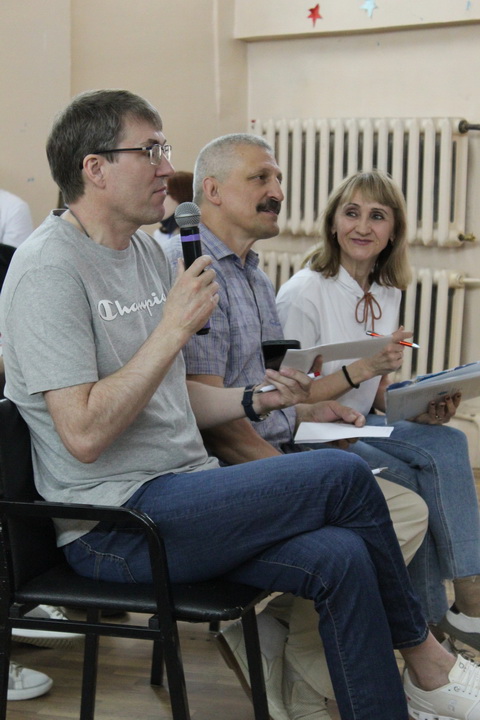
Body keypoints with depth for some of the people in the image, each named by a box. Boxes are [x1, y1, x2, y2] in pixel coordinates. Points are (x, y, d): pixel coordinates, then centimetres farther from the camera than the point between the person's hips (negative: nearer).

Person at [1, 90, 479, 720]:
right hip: (112, 523, -8)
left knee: (339, 559, -16)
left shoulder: (145, 250, 15)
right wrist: (175, 327, -20)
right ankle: (423, 658, 6)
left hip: (176, 492, 8)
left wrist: (256, 400, 5)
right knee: (343, 475, -17)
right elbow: (84, 434, -22)